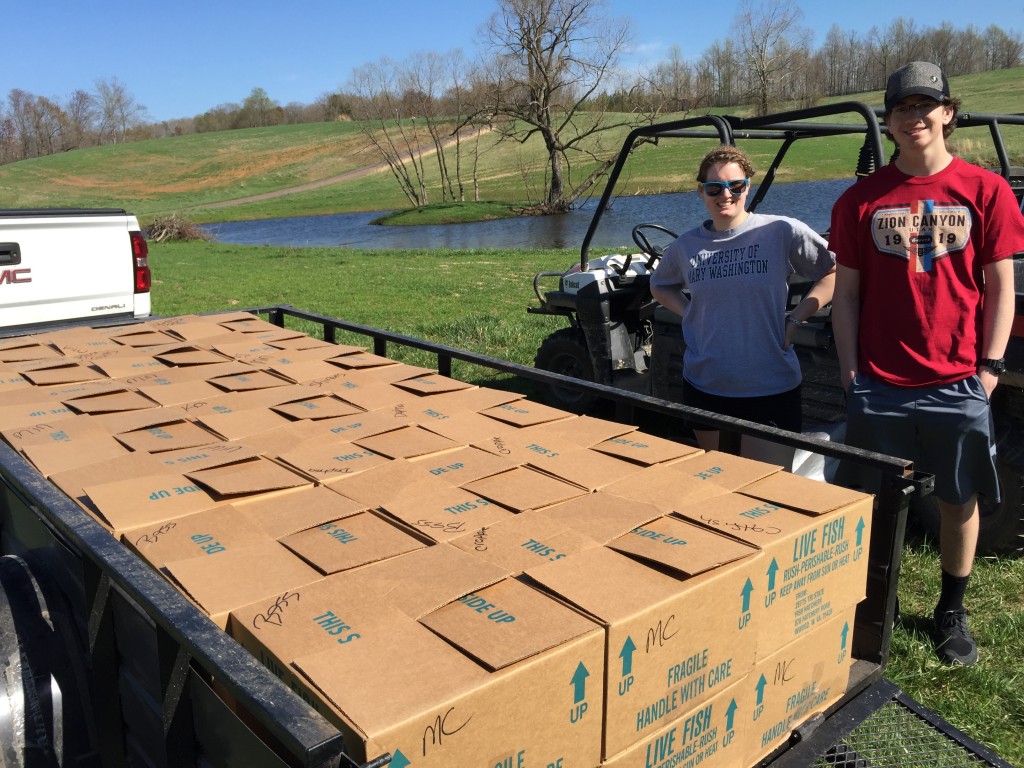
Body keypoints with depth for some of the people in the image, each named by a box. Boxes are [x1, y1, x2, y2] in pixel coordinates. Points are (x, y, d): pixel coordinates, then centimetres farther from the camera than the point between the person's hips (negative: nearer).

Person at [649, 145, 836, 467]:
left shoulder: (782, 232, -8)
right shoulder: (685, 246, 3)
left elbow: (836, 272, -2)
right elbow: (660, 286, 21)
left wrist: (795, 318, -10)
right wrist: (688, 313, 4)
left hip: (771, 389, -3)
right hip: (704, 388, 4)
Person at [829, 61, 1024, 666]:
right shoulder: (861, 200, 4)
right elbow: (847, 291, 5)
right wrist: (850, 369, -1)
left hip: (960, 384, 0)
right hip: (879, 386, 0)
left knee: (960, 500, 11)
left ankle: (952, 612, 31)